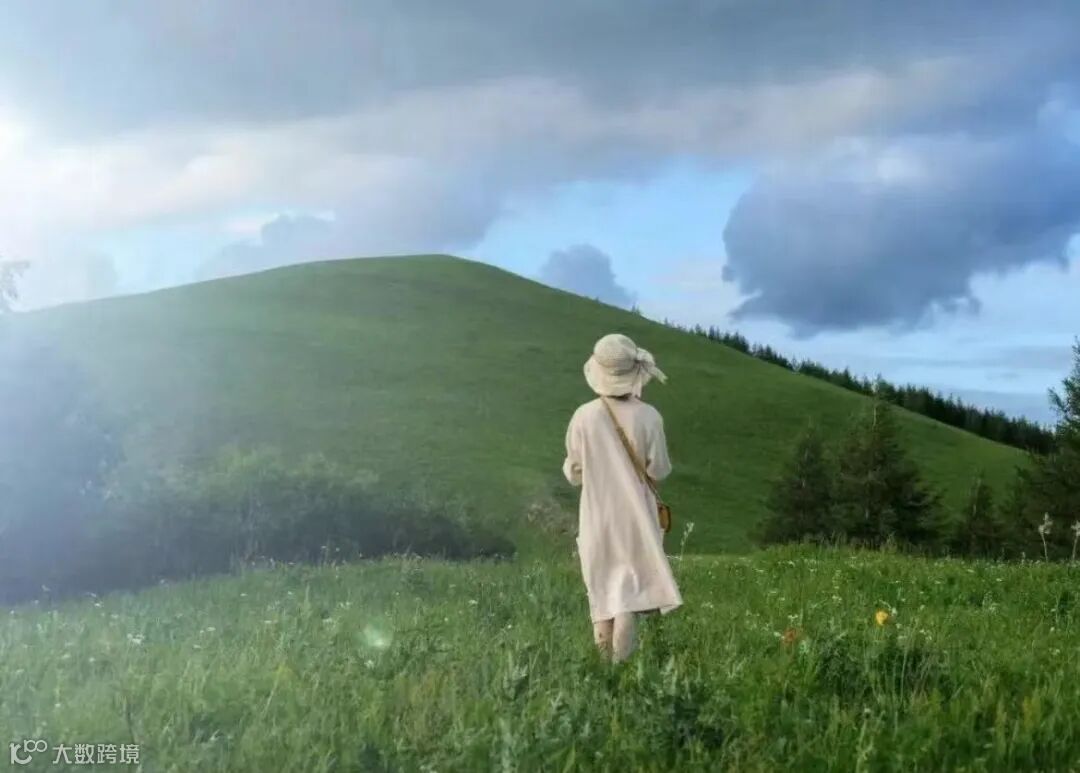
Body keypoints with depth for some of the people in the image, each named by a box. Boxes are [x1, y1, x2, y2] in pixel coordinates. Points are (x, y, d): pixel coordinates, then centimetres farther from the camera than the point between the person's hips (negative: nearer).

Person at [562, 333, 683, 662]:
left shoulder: (583, 417, -10)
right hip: (635, 518, -2)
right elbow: (659, 470, -7)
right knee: (629, 593, 6)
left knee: (602, 591, 16)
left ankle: (604, 660, 21)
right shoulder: (648, 416, -14)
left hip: (597, 518, 2)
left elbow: (573, 473, -2)